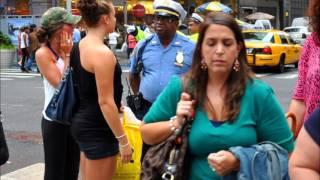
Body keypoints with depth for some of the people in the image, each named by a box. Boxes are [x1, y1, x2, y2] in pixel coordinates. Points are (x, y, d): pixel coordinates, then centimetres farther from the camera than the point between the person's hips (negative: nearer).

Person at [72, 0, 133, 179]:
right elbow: (105, 102, -22)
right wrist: (123, 140, -18)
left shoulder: (80, 46, 7)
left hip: (84, 122, 10)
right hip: (98, 129, -9)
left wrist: (115, 105, 27)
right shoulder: (102, 53, -21)